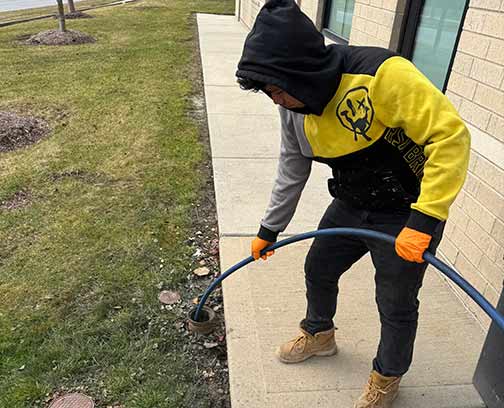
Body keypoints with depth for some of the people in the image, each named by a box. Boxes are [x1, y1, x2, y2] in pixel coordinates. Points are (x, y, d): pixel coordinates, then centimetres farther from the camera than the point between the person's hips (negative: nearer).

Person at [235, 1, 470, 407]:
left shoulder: (383, 74, -32)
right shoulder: (295, 106, -7)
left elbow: (451, 136, -30)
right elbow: (292, 171, 5)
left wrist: (423, 220, -33)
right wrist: (269, 230, 13)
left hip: (407, 216, -6)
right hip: (350, 208, 7)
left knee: (396, 307, 9)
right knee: (318, 270, 19)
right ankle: (319, 335, 49)